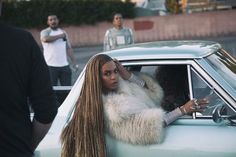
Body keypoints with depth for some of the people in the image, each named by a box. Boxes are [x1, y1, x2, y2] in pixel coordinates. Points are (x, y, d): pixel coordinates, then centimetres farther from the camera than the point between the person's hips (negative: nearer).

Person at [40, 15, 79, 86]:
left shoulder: (63, 32, 17)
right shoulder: (45, 32, 1)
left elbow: (68, 48, 17)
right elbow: (45, 39, -24)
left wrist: (74, 62, 8)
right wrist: (60, 36, -10)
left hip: (64, 65, 4)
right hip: (51, 66, -4)